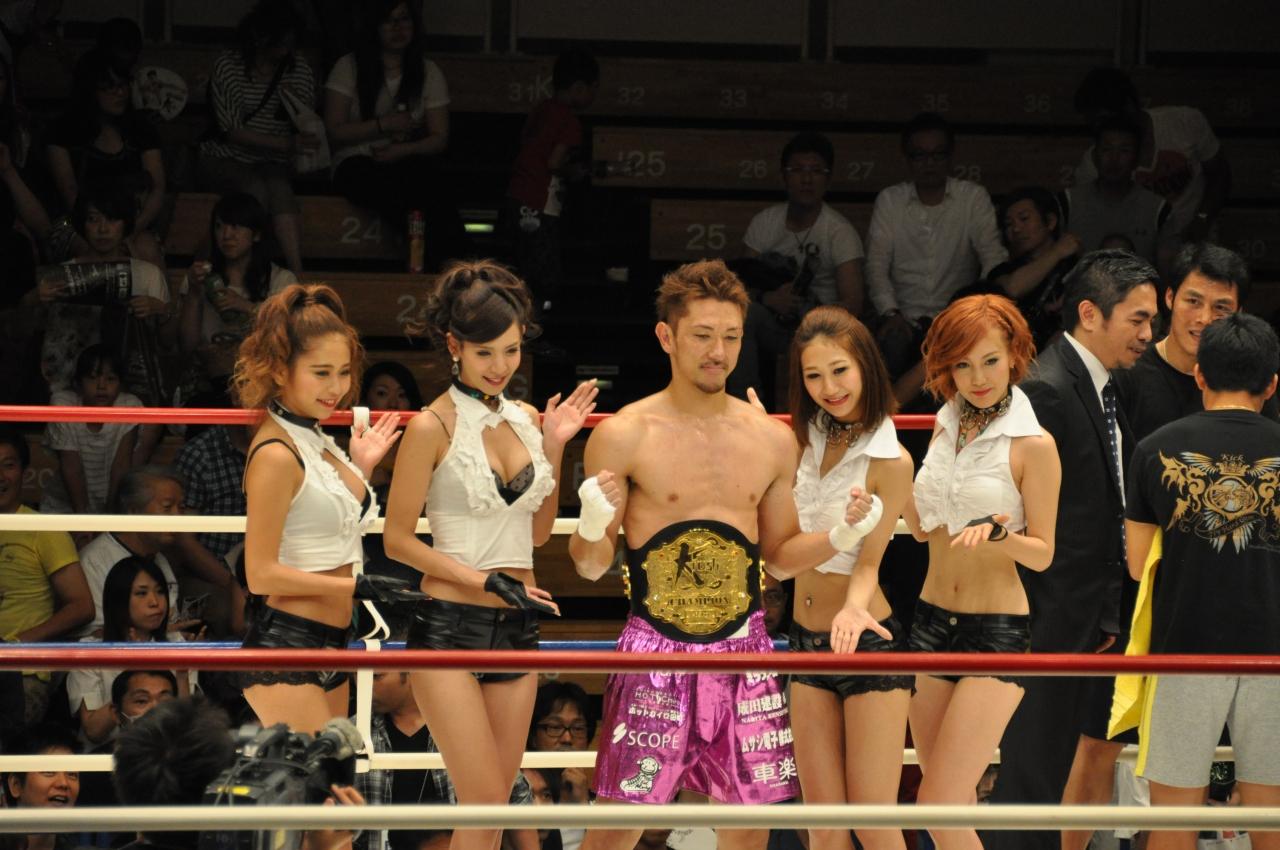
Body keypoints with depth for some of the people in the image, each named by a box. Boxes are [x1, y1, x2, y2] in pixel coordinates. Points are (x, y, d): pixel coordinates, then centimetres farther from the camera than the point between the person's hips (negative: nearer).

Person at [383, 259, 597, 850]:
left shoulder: (525, 419, 9)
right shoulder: (433, 427, -8)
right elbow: (398, 538, -8)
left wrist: (554, 446, 6)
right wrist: (484, 580, -15)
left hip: (517, 626, 6)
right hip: (450, 628, -6)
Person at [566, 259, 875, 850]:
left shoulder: (772, 440, 8)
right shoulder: (624, 436, -4)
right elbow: (589, 566, -1)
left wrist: (841, 536, 0)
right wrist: (594, 526, -23)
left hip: (743, 647, 4)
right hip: (655, 650, -4)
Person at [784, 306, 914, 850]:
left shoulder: (890, 461, -14)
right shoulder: (806, 440, 5)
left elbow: (868, 562, -14)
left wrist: (854, 606, -35)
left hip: (868, 644, -6)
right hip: (807, 642, 6)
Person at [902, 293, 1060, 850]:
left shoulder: (1033, 444, -9)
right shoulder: (946, 429, 9)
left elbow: (1042, 553, -8)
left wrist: (998, 532, -27)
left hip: (997, 633, -6)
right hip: (931, 618, 6)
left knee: (938, 805, -13)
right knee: (952, 802, 11)